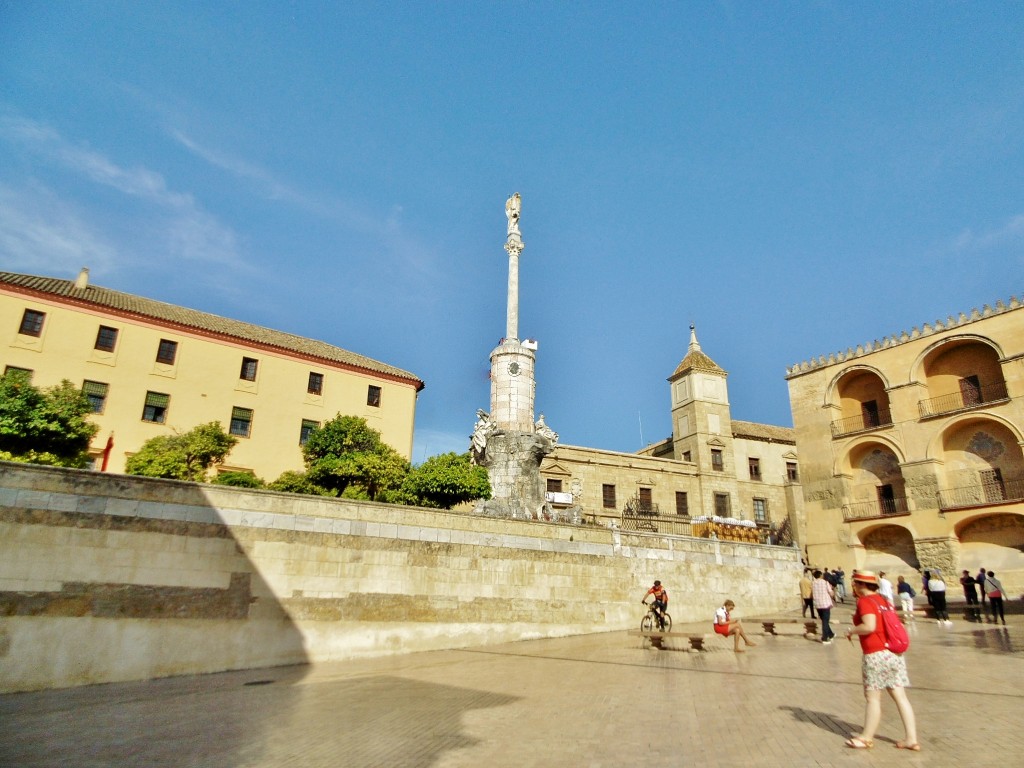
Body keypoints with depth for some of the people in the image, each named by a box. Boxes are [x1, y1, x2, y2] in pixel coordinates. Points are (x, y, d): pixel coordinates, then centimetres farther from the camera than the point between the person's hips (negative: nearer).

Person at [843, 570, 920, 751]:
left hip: (875, 655, -8)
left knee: (872, 697, 4)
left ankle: (867, 738, 16)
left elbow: (869, 626, -25)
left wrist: (851, 630, -9)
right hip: (894, 653, 8)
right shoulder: (881, 599, 11)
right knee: (900, 697, 11)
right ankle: (911, 739, 14)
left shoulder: (865, 601, -14)